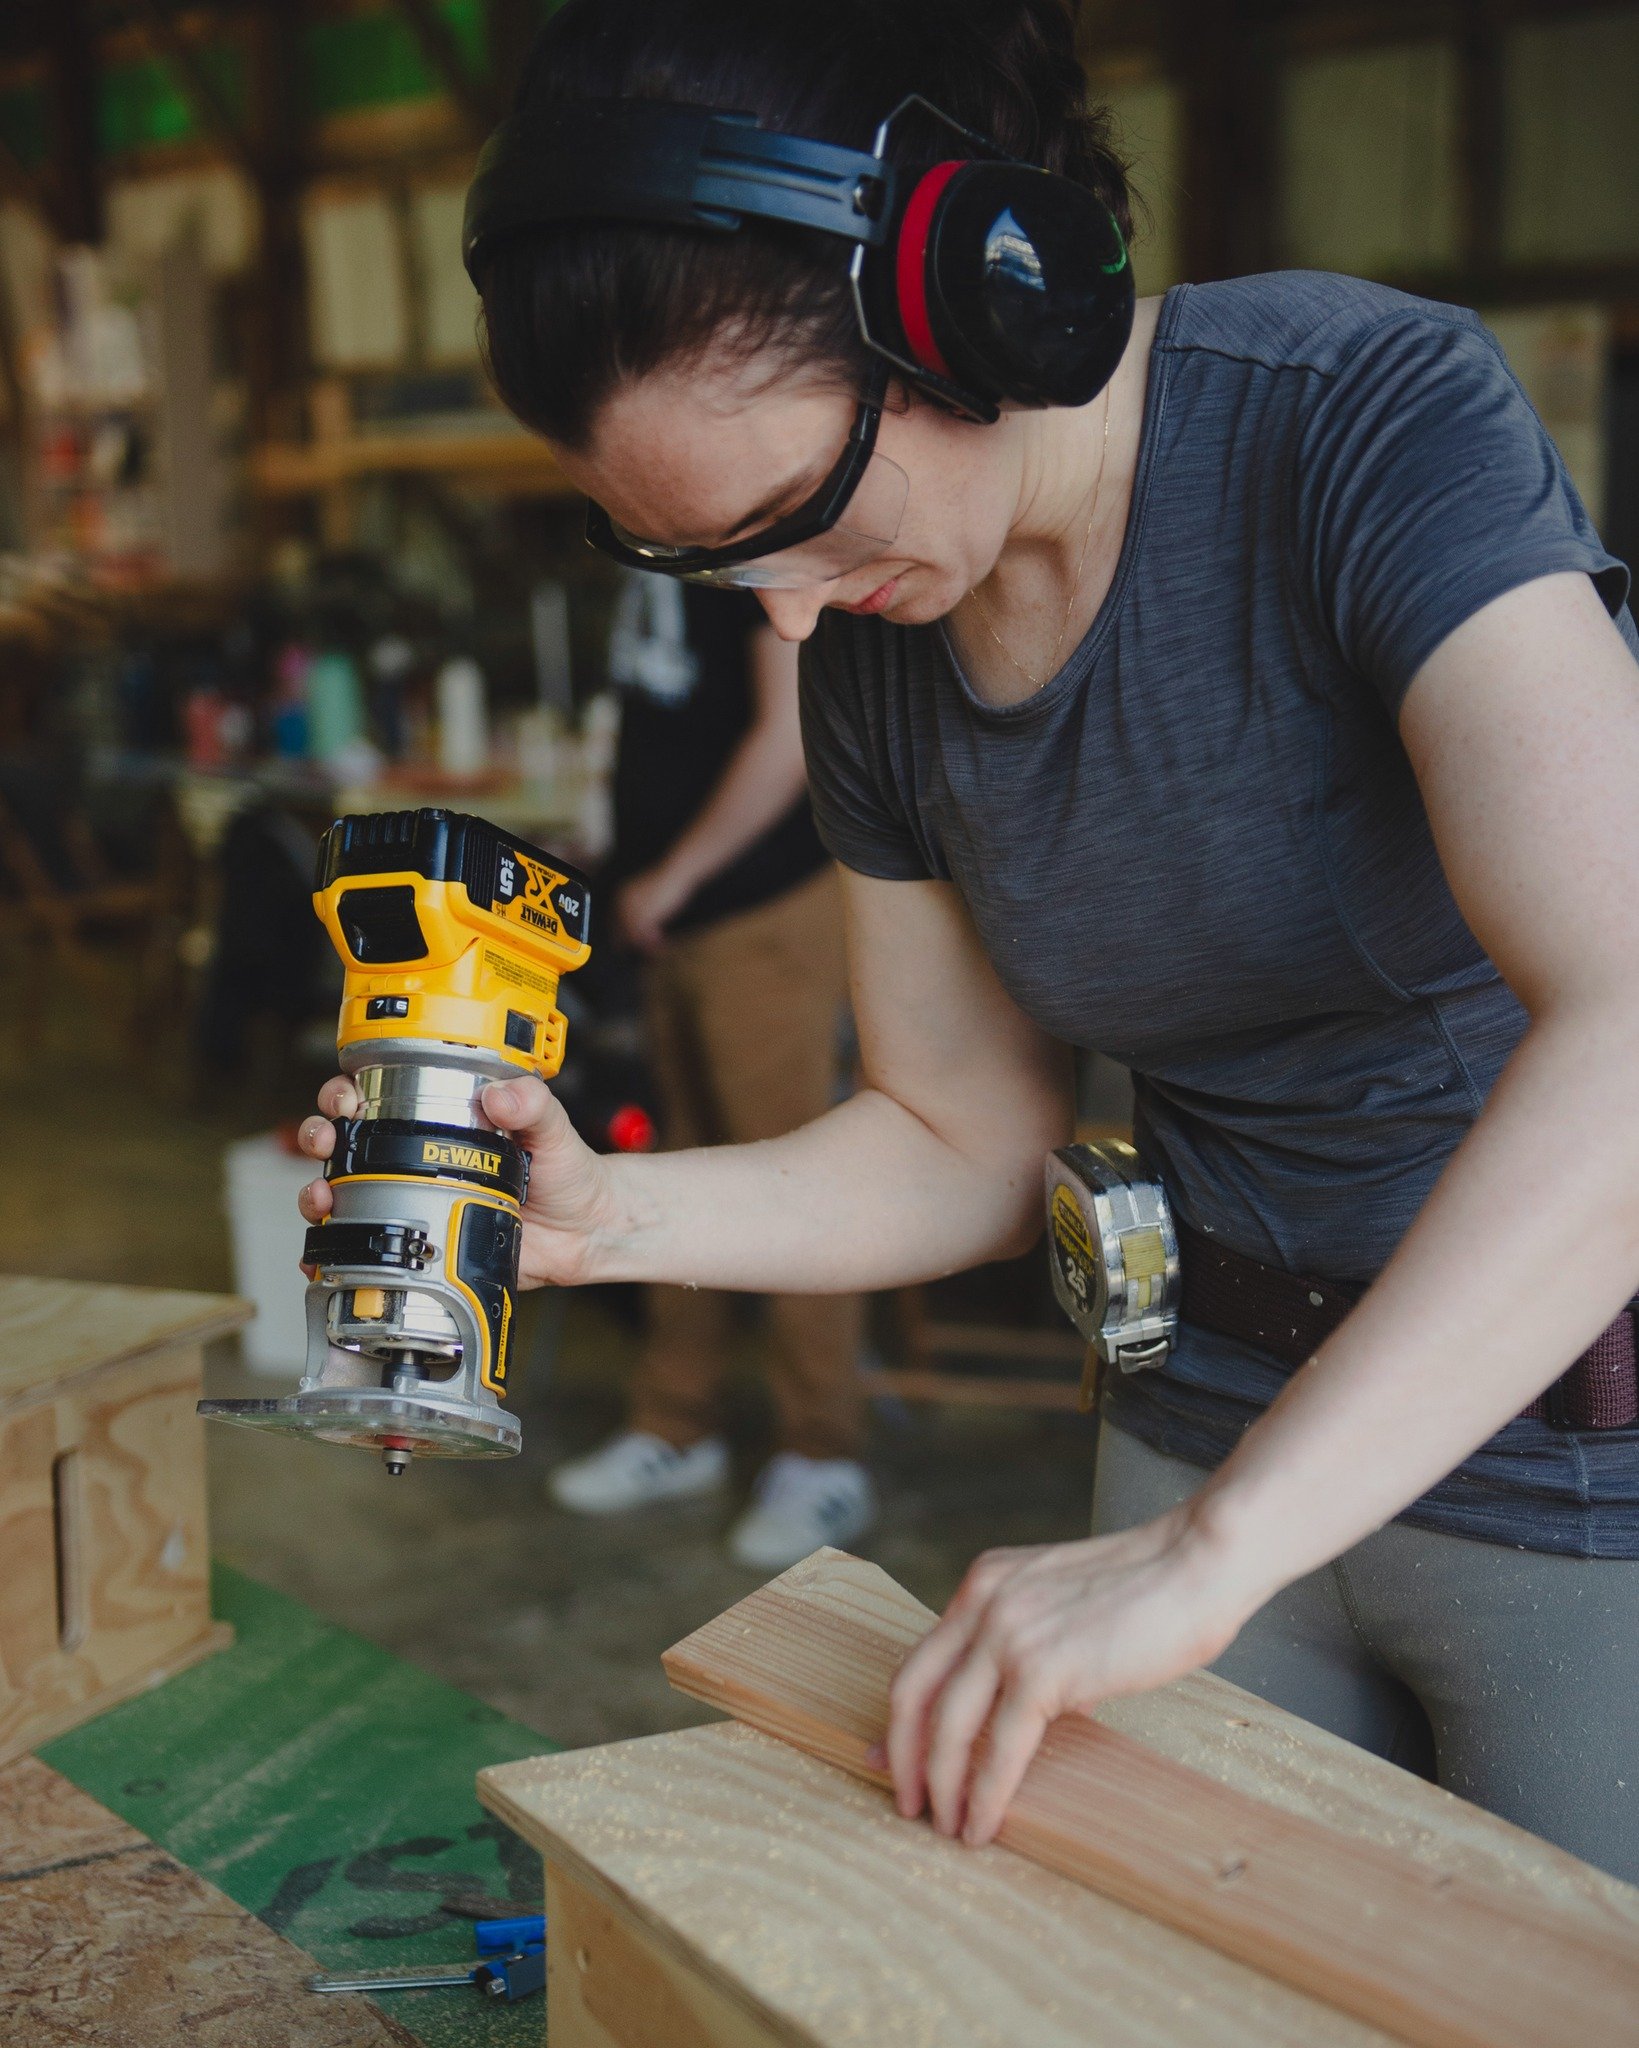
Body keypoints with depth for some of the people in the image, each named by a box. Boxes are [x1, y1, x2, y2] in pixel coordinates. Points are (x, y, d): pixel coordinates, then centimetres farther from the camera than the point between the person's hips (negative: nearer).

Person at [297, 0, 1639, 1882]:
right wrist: (600, 1215, -10)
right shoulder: (873, 654, -2)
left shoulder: (1363, 411, -23)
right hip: (1213, 1426, 5)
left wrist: (1205, 1550, -36)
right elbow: (970, 1144, 6)